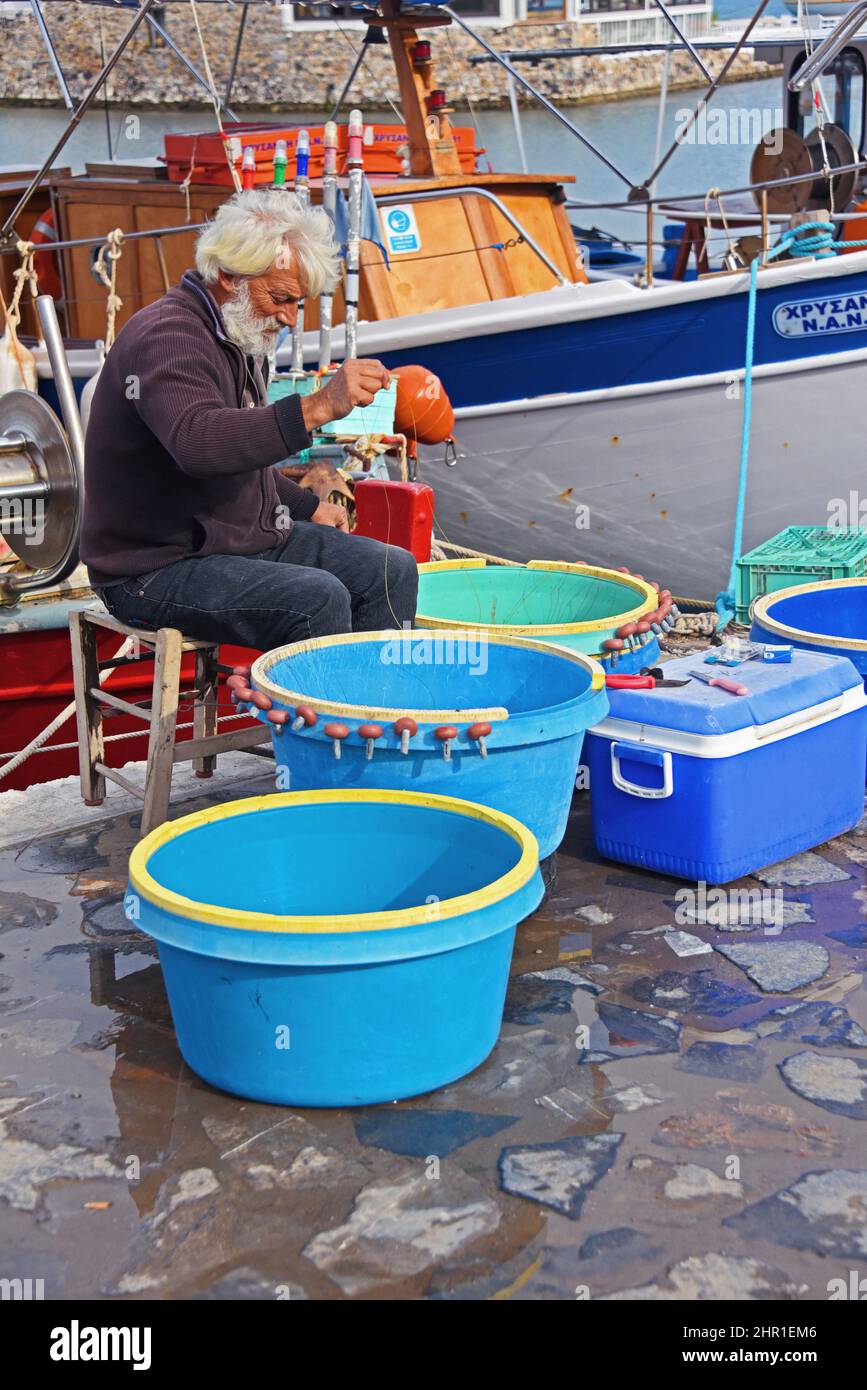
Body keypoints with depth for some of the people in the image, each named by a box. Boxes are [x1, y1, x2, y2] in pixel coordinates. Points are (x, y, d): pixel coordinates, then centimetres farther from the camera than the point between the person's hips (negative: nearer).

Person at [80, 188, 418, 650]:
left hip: (249, 536, 10)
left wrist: (307, 506, 17)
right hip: (159, 570, -10)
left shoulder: (238, 335, 13)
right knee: (318, 597, -29)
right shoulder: (165, 338, -20)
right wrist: (319, 406, -45)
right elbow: (199, 443, -41)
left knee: (392, 569, 1)